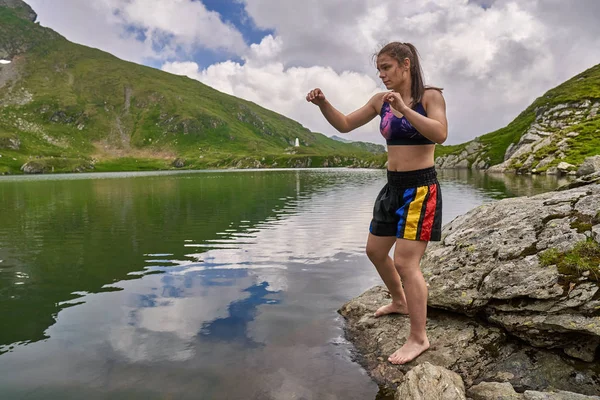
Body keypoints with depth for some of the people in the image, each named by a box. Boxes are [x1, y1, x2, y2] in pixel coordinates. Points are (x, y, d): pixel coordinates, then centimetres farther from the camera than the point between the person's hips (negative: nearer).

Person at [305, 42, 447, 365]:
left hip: (420, 187, -7)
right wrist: (323, 104, -7)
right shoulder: (381, 101, 7)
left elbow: (440, 134, -22)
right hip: (393, 186, 7)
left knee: (405, 262, -11)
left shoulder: (430, 96, -7)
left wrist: (404, 108, -29)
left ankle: (418, 338, 3)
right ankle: (400, 302, 41)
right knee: (375, 251, 17)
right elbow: (345, 124, 9)